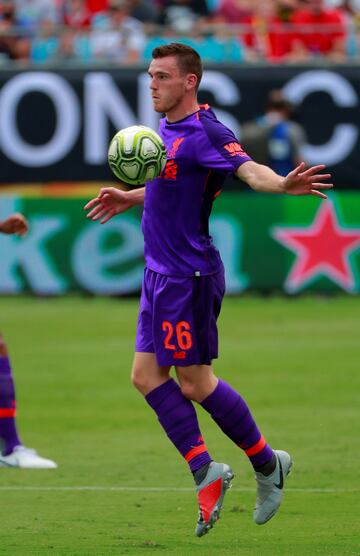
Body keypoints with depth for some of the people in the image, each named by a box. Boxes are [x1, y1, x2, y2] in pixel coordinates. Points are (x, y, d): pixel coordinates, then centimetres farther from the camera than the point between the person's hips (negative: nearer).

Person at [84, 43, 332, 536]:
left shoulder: (204, 131, -17)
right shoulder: (167, 130, 11)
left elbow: (247, 168, -33)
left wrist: (282, 184, -53)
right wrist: (128, 198, 37)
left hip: (188, 277, -9)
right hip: (161, 274, 9)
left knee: (195, 383, -3)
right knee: (147, 375, 6)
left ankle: (267, 463, 14)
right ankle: (205, 471, 10)